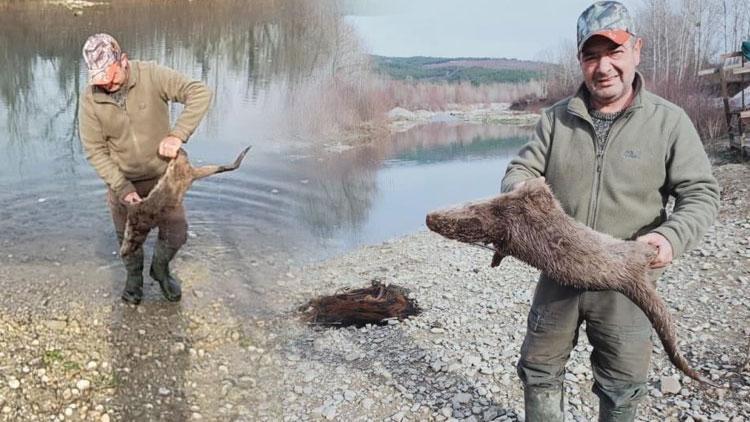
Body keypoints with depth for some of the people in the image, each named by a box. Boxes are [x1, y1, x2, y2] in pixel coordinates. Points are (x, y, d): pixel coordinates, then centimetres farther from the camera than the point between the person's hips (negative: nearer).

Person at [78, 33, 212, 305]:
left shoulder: (152, 76, -21)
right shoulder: (90, 99, -16)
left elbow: (200, 93, -27)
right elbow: (95, 150, -11)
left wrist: (177, 135, -36)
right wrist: (122, 188, -20)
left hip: (162, 174, -1)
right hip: (122, 181, 1)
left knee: (176, 233, 4)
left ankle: (160, 268, 36)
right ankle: (134, 276, 46)